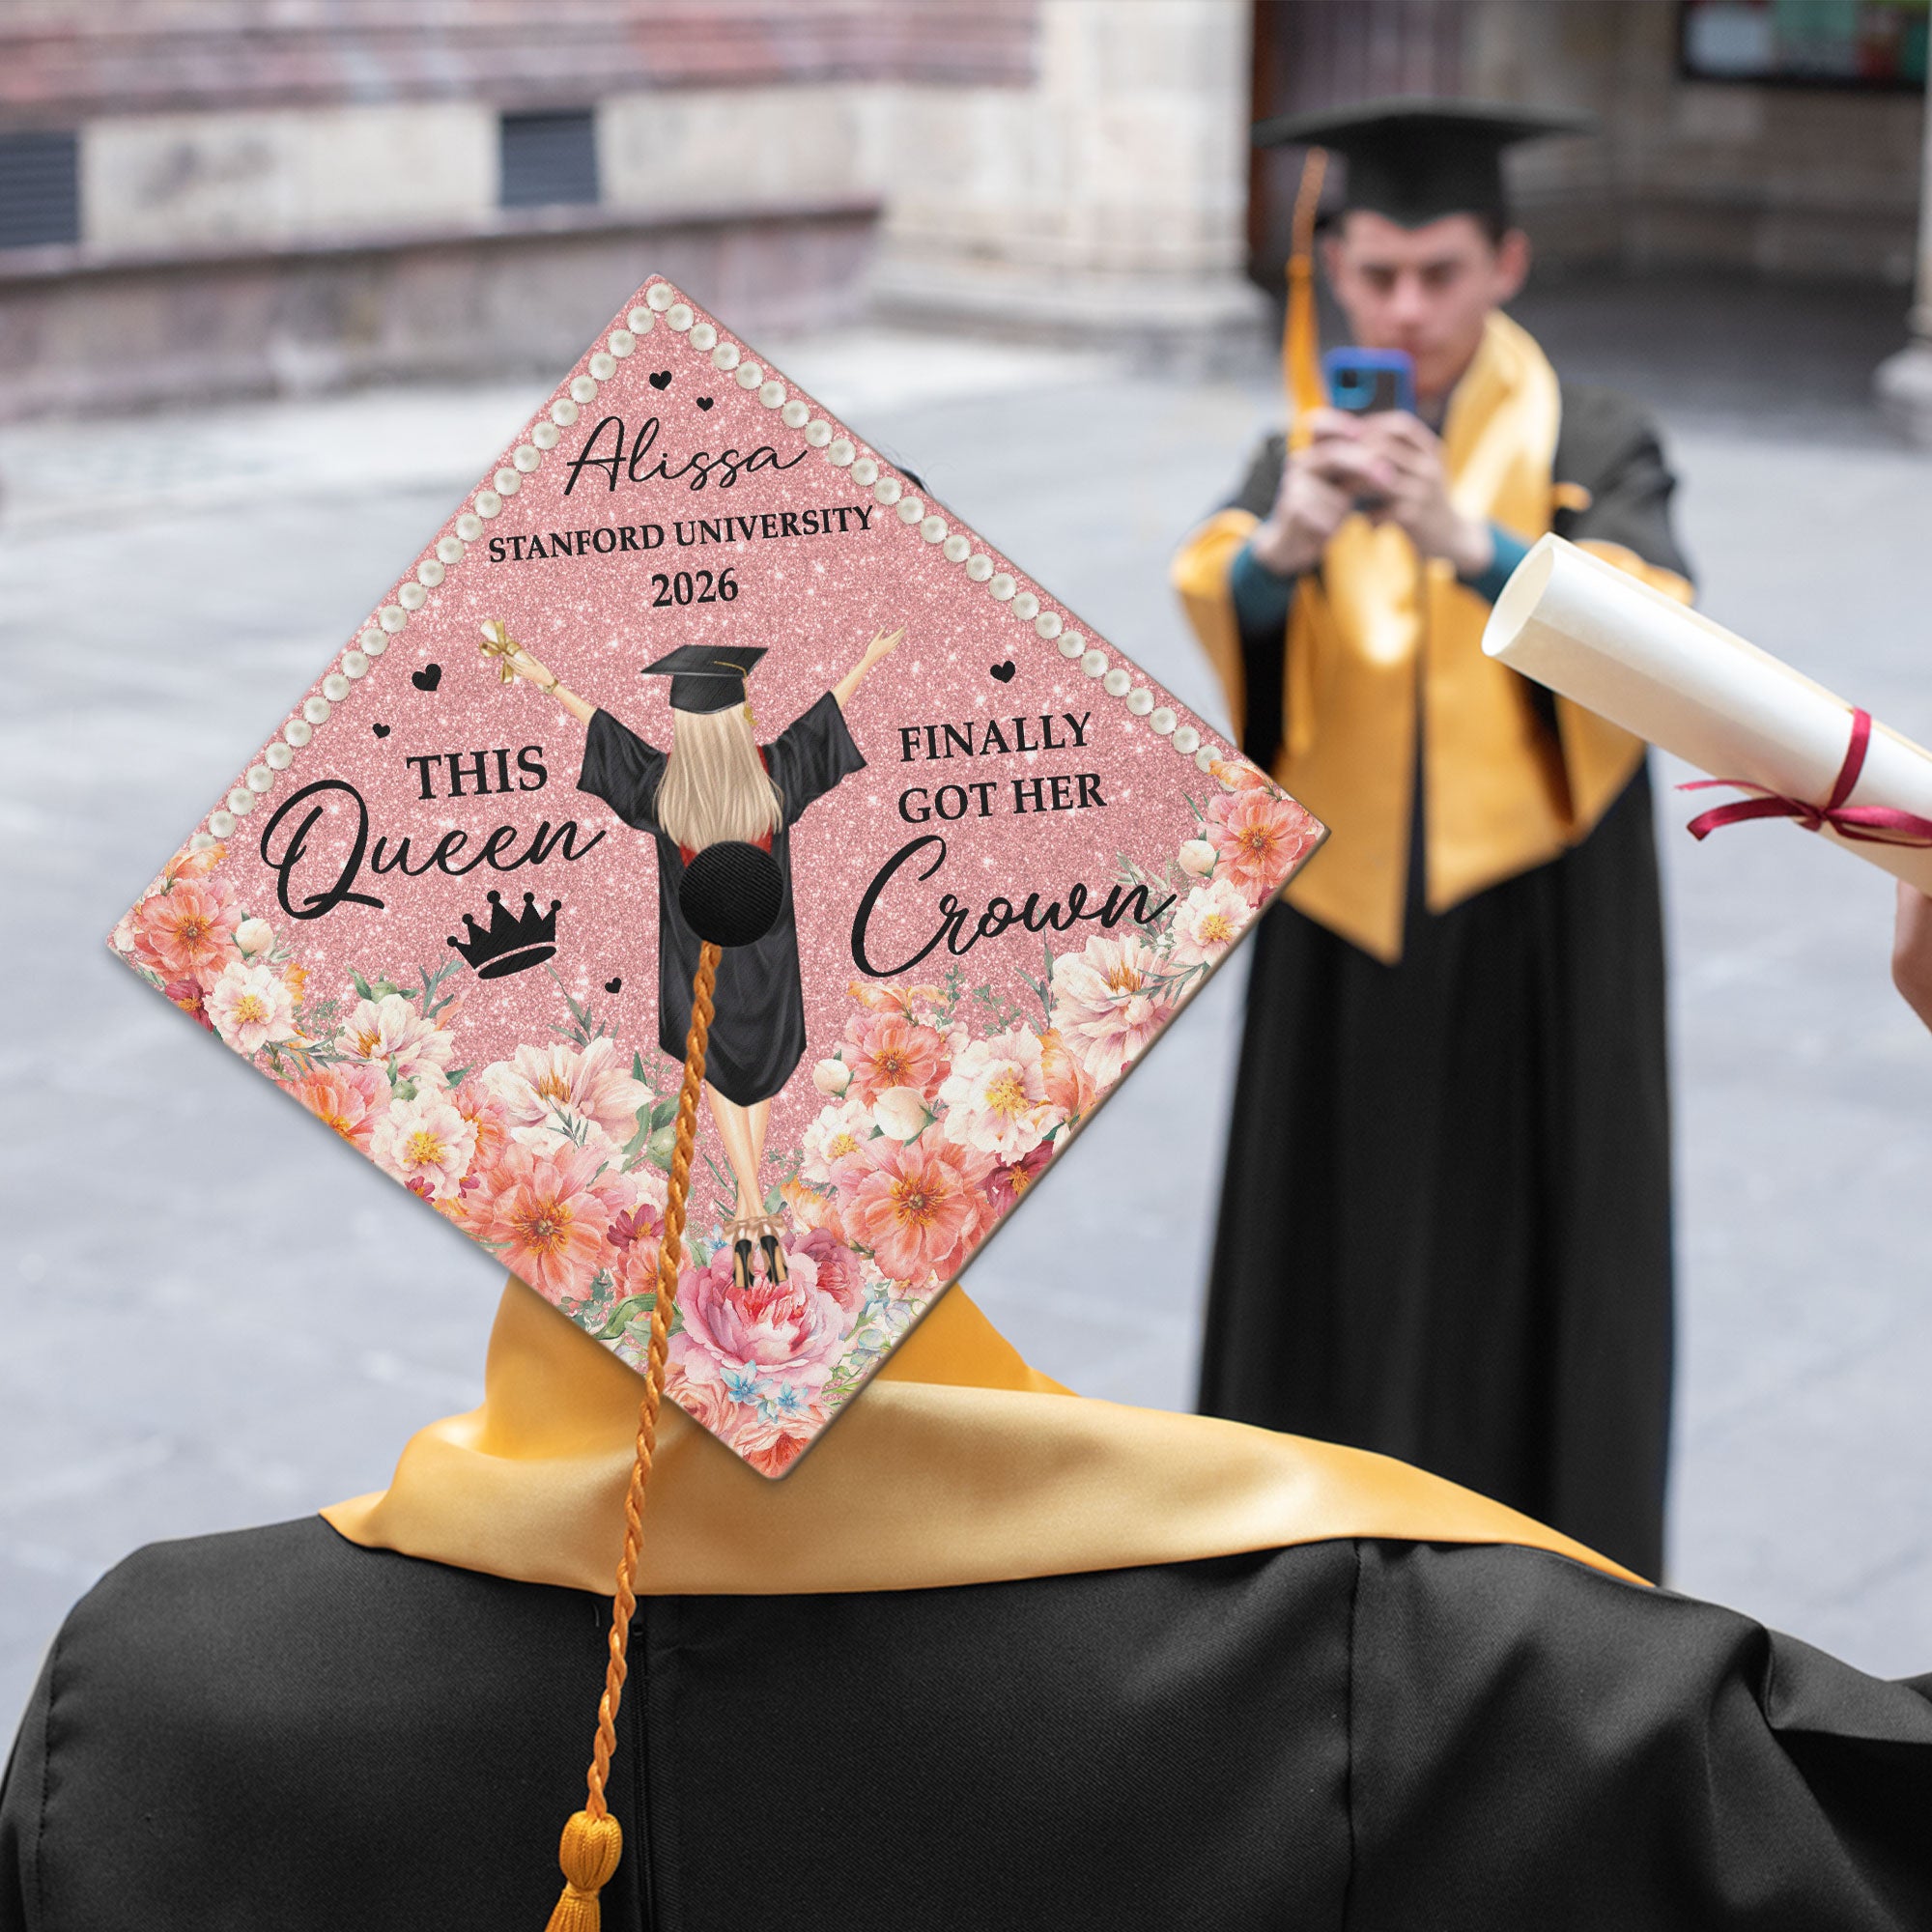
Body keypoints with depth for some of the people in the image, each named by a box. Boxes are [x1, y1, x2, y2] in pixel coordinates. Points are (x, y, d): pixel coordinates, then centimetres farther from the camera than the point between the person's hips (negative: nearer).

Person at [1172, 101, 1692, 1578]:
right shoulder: (1310, 449, 4)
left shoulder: (1591, 445, -3)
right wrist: (1289, 538, -41)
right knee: (1341, 1261, 7)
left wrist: (1466, 539, -40)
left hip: (1535, 931, -2)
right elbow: (1222, 602, -17)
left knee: (1527, 1279, 3)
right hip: (1348, 929, 2)